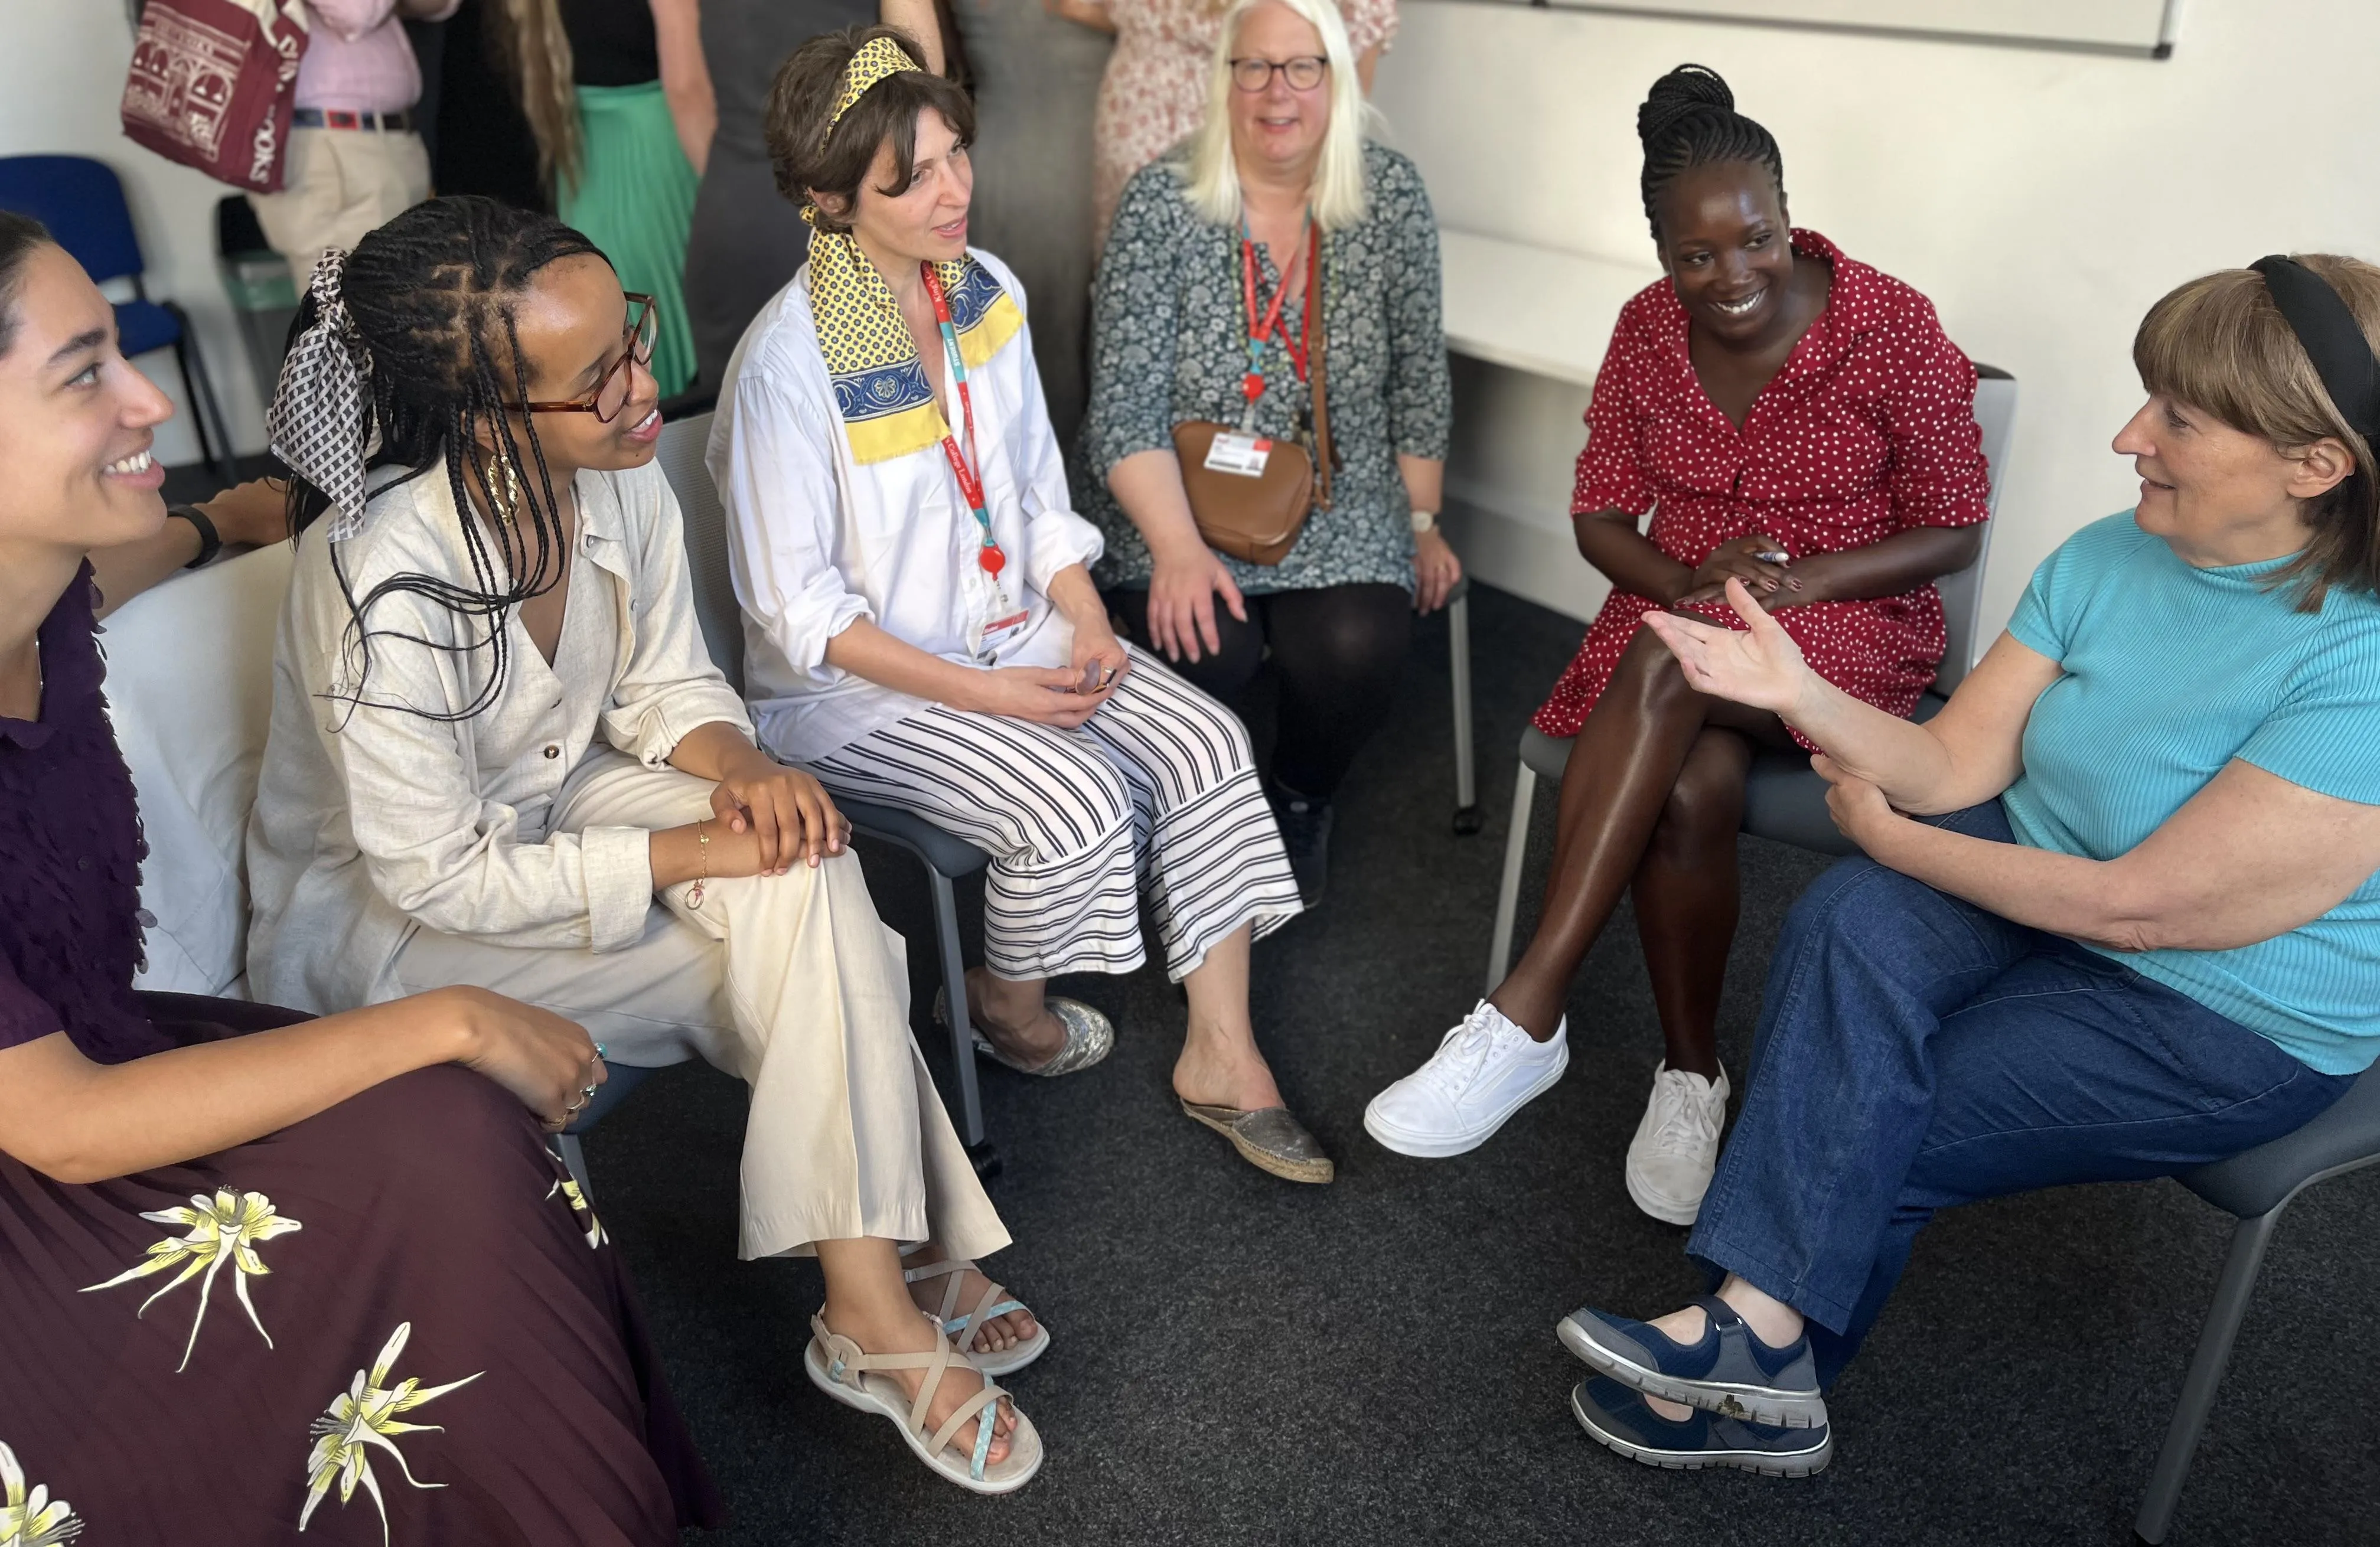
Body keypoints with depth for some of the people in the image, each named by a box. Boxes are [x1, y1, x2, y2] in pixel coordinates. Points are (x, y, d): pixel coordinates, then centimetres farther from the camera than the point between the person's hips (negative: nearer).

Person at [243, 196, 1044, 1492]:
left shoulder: (619, 474, -13)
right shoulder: (388, 587, -33)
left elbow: (664, 683, 1)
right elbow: (444, 877, -26)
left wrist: (744, 772, -20)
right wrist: (697, 851, -26)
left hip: (555, 803, 6)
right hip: (383, 913, -6)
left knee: (804, 873, -21)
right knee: (808, 970, -19)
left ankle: (872, 1301, -13)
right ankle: (879, 1300, 0)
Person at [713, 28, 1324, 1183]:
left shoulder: (987, 292, 1)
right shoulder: (788, 362, -20)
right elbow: (800, 612, -17)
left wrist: (1088, 622, -7)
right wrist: (987, 694, -21)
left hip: (1012, 631, 7)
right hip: (857, 686, -6)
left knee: (1206, 742, -14)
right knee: (1078, 807, -26)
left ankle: (1221, 1057, -3)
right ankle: (1007, 1009, 8)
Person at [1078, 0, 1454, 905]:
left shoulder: (1391, 195, -1)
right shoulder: (1161, 203, -8)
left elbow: (1419, 382, 8)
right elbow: (1127, 407, -14)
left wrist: (1423, 522, 8)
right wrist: (1179, 550, -26)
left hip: (1338, 508, 2)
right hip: (1177, 503, -1)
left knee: (1358, 650, -26)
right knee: (1199, 650, -30)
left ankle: (1302, 799, 10)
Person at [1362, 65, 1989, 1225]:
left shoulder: (1890, 326, -9)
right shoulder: (1649, 328, 3)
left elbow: (1953, 529, -5)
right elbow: (1601, 515, 6)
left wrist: (1798, 584, -20)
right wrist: (1688, 581, -15)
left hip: (1853, 623, -3)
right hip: (1680, 612, 3)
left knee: (1669, 664, -37)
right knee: (1689, 791, -32)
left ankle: (1525, 1018, -36)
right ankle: (1691, 1075, -12)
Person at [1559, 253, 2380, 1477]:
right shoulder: (2106, 560, -4)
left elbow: (2137, 904, -24)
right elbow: (1953, 765, -4)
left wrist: (1884, 833, -14)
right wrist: (1798, 694, -22)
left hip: (2223, 1021, -5)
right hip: (2027, 885, 6)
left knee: (1844, 1131, -14)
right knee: (1848, 927, -26)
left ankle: (1760, 1349, 14)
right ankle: (1761, 1331, -20)